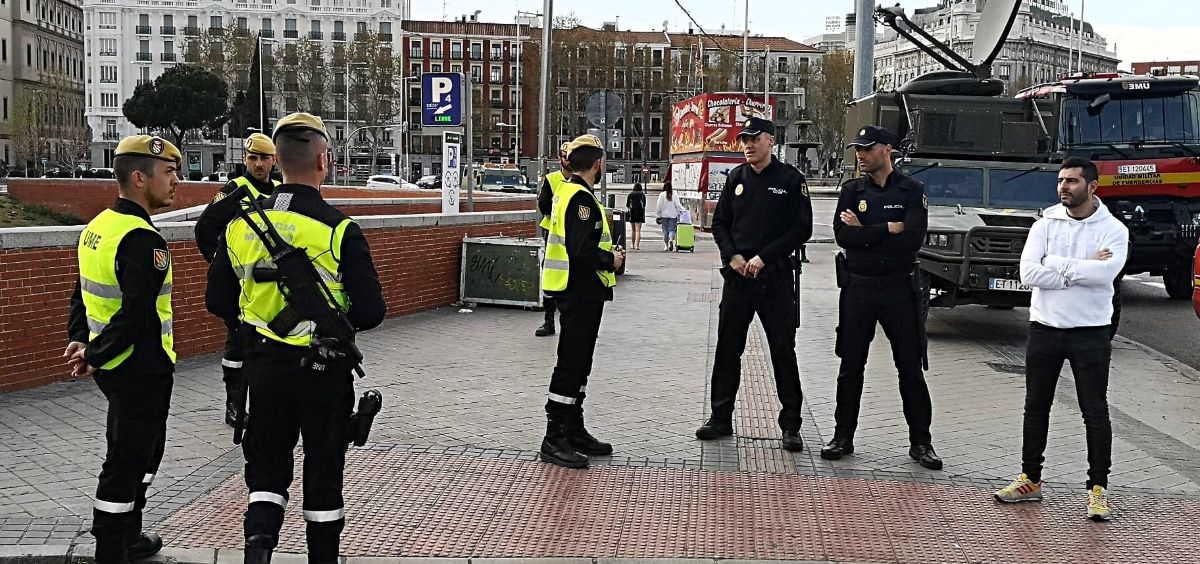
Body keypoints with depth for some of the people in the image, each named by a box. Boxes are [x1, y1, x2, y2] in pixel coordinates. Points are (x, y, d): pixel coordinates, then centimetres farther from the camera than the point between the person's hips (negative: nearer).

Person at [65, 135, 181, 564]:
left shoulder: (97, 227, 9)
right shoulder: (143, 239, -22)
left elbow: (83, 293, 16)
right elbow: (137, 315, -28)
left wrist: (80, 339, 7)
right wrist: (95, 356, -18)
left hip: (114, 367, 10)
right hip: (142, 370, -10)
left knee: (143, 450, 23)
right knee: (127, 462, 1)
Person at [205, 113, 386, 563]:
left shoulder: (241, 224, -4)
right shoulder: (340, 230, -16)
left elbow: (218, 301, 5)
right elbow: (370, 311, -17)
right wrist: (338, 322, 4)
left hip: (264, 365, 3)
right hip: (323, 369, -3)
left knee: (267, 468, 17)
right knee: (323, 473, 14)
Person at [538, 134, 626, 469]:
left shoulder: (568, 192, 15)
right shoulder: (581, 198, -17)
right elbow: (581, 249, -26)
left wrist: (608, 253, 12)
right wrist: (611, 260, -11)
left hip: (580, 294, 11)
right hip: (581, 293, -11)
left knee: (579, 363, 16)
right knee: (571, 363, -6)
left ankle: (574, 431, 25)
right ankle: (555, 439, -2)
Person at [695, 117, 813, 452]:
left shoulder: (790, 179, -2)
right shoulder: (736, 177, 10)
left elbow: (802, 229, -5)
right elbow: (720, 223, 13)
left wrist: (764, 257, -12)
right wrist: (733, 256, -4)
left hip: (775, 277, -4)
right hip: (737, 275, 4)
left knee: (783, 351, 0)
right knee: (727, 349, 8)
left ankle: (791, 425, 8)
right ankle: (721, 418, 18)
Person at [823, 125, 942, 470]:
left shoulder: (911, 191, 0)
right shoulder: (852, 190, 5)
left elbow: (913, 239, -15)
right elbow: (842, 235, -10)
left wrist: (864, 232, -11)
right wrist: (888, 229, -13)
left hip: (899, 288, -1)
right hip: (858, 289, 2)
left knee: (911, 368, 4)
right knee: (851, 367, 7)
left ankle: (920, 442, 13)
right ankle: (843, 437, 17)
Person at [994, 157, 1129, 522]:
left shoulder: (1113, 230, -4)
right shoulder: (1045, 225, 3)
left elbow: (1105, 273, -22)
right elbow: (1028, 273, -12)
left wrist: (1056, 264, -15)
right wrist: (1082, 269, -14)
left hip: (1090, 333, -3)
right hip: (1044, 328, 3)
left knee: (1095, 413, 1)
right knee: (1035, 408, 11)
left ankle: (1098, 489, 10)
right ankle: (1030, 481, 23)